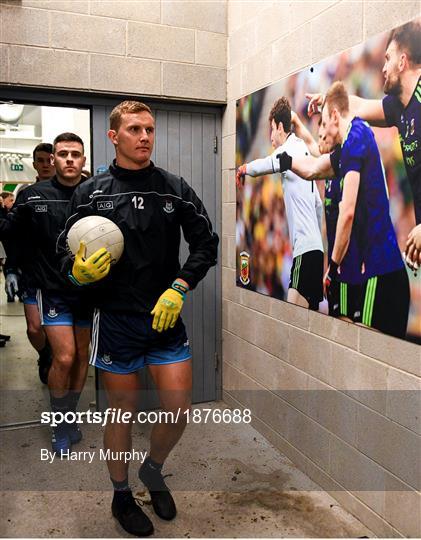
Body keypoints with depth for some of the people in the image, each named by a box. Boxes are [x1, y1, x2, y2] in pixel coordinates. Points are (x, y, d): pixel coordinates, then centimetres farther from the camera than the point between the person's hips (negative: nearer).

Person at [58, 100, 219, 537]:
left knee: (179, 409, 3)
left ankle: (154, 471, 36)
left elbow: (205, 244, 4)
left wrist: (179, 287, -9)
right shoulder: (91, 193, -1)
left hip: (166, 317, 2)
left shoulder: (176, 189, 3)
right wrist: (79, 273, -20)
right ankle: (121, 496, 35)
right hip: (116, 320, -1)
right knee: (122, 411, 11)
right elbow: (67, 253, 2)